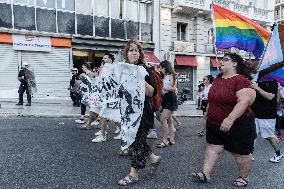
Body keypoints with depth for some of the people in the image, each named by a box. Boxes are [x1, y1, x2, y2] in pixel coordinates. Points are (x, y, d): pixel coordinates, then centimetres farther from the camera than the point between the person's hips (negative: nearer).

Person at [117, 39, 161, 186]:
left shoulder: (144, 70, -7)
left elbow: (151, 92, -13)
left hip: (142, 111, -6)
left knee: (137, 140, 2)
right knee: (133, 139, 14)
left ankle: (134, 174, 17)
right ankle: (153, 158, 36)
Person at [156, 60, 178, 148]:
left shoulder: (172, 76, -8)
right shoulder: (165, 76, 15)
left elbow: (174, 88, -16)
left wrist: (164, 88, -25)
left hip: (171, 98, -9)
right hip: (165, 98, 9)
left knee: (163, 119, -15)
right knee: (169, 120, 11)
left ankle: (165, 140, -8)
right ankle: (171, 139, 18)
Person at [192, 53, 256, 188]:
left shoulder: (241, 80, -19)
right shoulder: (217, 79, 6)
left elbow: (244, 101, -29)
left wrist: (230, 119, -34)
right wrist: (208, 114, 20)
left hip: (237, 125, -7)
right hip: (214, 124, 7)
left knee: (241, 153, 10)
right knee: (213, 148, 9)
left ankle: (244, 178, 30)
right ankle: (205, 174, 16)